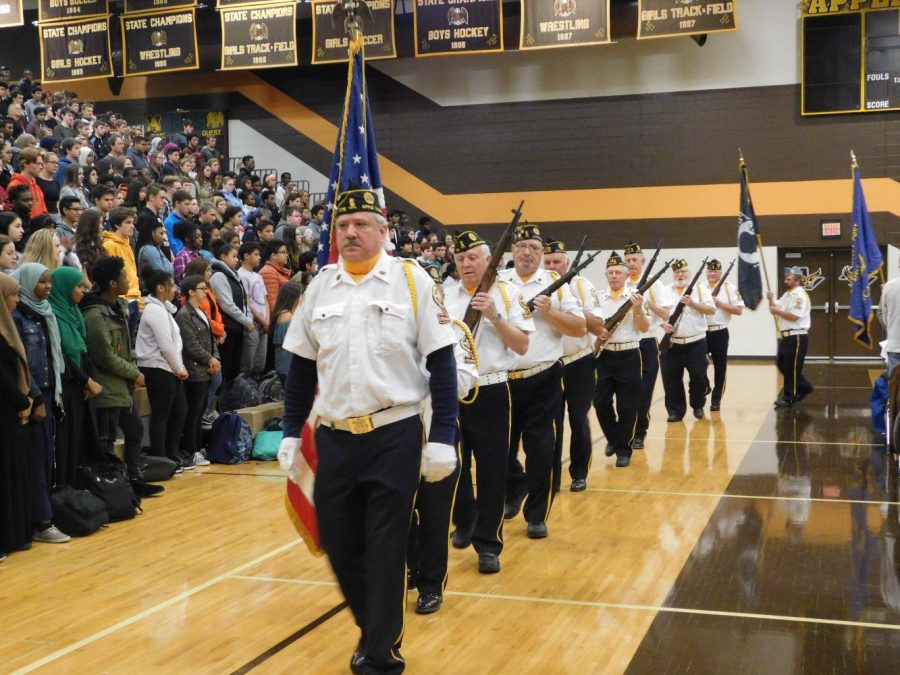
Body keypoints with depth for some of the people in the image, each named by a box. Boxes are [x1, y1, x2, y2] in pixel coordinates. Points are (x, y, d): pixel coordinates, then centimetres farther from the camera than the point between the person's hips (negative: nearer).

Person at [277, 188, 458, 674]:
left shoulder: (412, 280, -4)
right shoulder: (318, 287, 7)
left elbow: (441, 363, -5)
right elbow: (302, 367, 13)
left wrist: (443, 437, -9)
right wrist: (290, 434, 12)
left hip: (395, 437, -4)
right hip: (333, 438, 4)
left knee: (385, 552, 3)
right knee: (338, 544, 11)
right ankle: (374, 627, 35)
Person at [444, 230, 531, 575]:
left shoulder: (507, 293, -2)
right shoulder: (445, 296, 6)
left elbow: (522, 346, -7)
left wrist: (494, 316, -18)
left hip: (491, 393, -3)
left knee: (492, 470, 1)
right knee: (453, 465, 13)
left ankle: (488, 543, 10)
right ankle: (464, 523, 37)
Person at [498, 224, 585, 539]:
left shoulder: (556, 283, 4)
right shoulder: (496, 282, 5)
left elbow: (579, 327, 2)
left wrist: (550, 313, -13)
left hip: (542, 380, -1)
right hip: (503, 379, 2)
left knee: (540, 449, 1)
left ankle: (537, 515, 13)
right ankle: (514, 491, 40)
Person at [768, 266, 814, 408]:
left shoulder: (800, 295, -13)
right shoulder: (787, 294, 16)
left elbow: (794, 316, -22)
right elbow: (776, 309, 17)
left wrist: (777, 311, -15)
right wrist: (771, 301, -1)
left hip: (797, 337, -10)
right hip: (785, 336, 10)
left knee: (791, 368, -3)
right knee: (782, 366, 14)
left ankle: (789, 397, 4)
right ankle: (804, 387, 27)